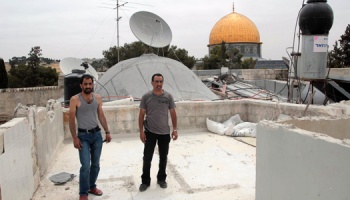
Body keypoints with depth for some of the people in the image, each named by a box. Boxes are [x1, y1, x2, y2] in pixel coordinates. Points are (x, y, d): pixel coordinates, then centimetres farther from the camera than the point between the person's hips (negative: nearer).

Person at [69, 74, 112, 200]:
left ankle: (92, 187, 31)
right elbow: (71, 120, -8)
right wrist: (74, 138, -12)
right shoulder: (75, 99, -9)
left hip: (97, 134, 4)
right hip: (83, 135, -4)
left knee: (96, 164, 12)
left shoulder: (98, 98, 3)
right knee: (85, 165, -8)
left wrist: (107, 132, 8)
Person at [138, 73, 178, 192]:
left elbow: (173, 114, 3)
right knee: (147, 158, 5)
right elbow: (141, 115, -3)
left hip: (165, 132, 2)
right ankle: (145, 181, 21)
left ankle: (161, 179, 32)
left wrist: (175, 129, -1)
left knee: (163, 157, 14)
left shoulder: (168, 97, -2)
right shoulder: (146, 97, -5)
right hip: (150, 132, -1)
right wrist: (141, 131, -7)